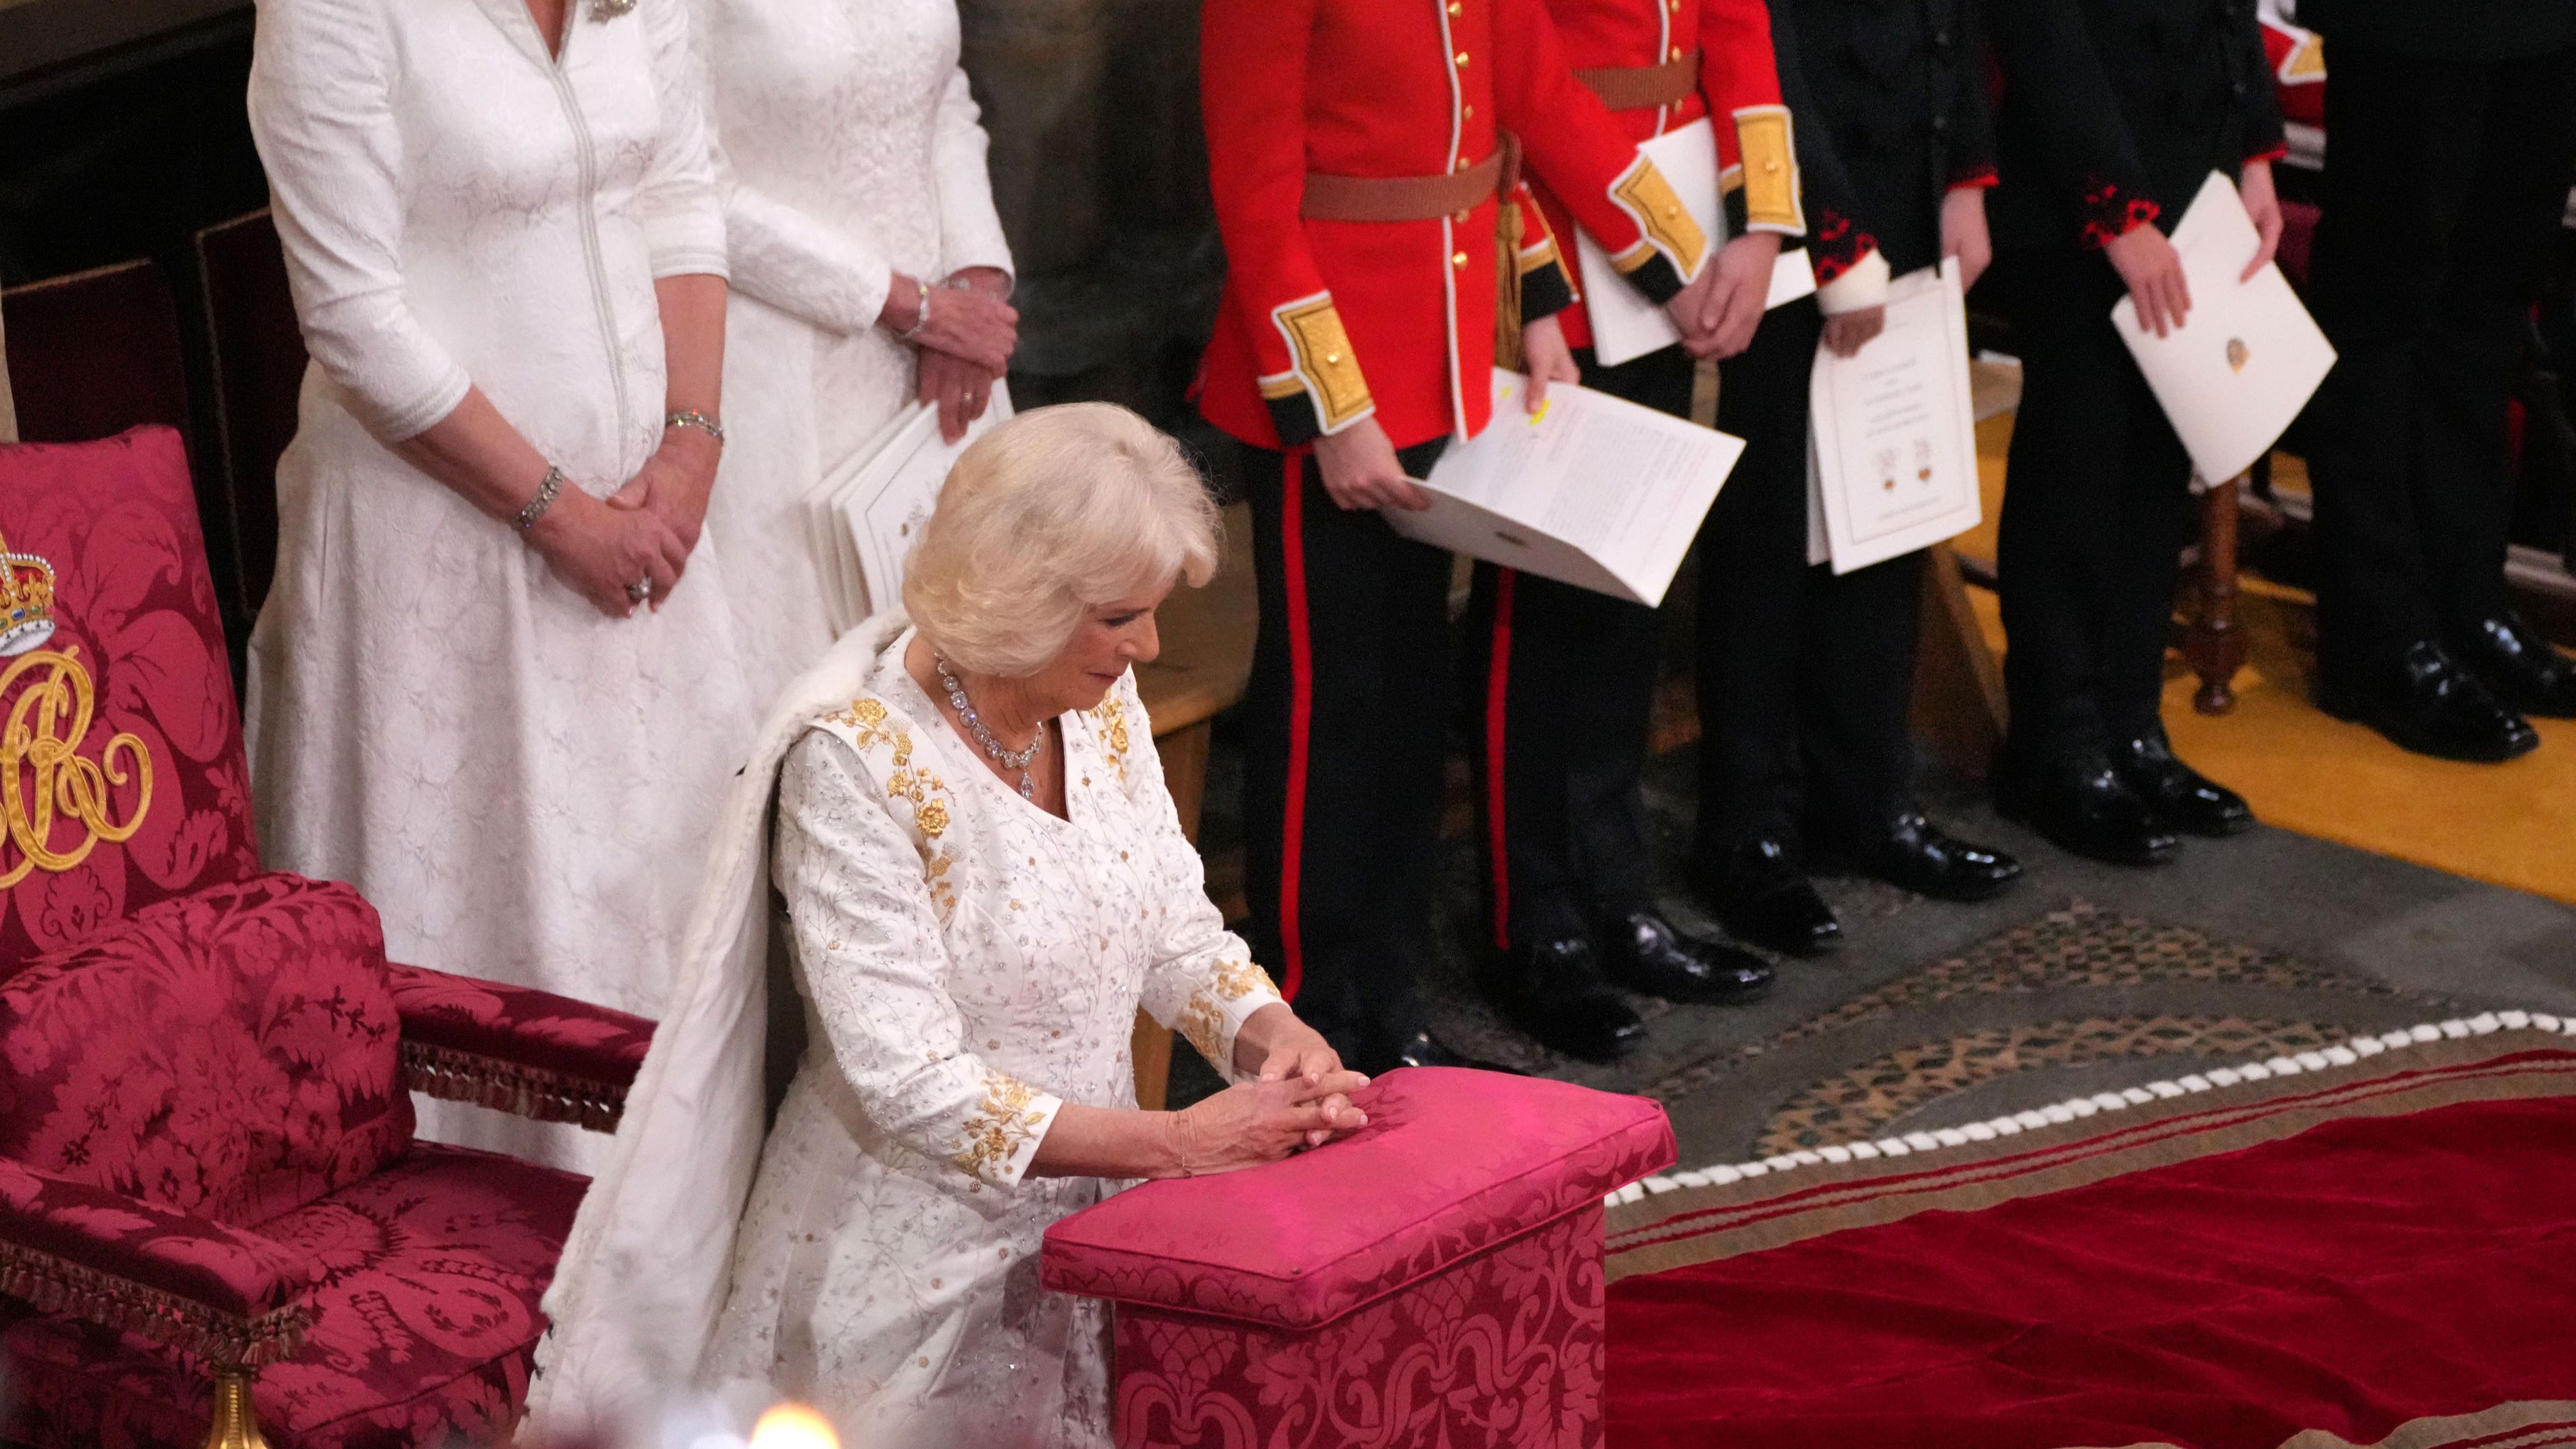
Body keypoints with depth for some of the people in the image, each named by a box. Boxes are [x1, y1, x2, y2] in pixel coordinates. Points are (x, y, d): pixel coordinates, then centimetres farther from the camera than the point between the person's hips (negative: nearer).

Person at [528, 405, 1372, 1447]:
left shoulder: (1102, 702, 3)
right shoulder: (857, 759, -19)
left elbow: (1178, 933, 11)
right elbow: (914, 1088, -22)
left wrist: (1274, 1036, -11)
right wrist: (1179, 1141, -23)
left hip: (1079, 1230, 6)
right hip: (917, 1283, -6)